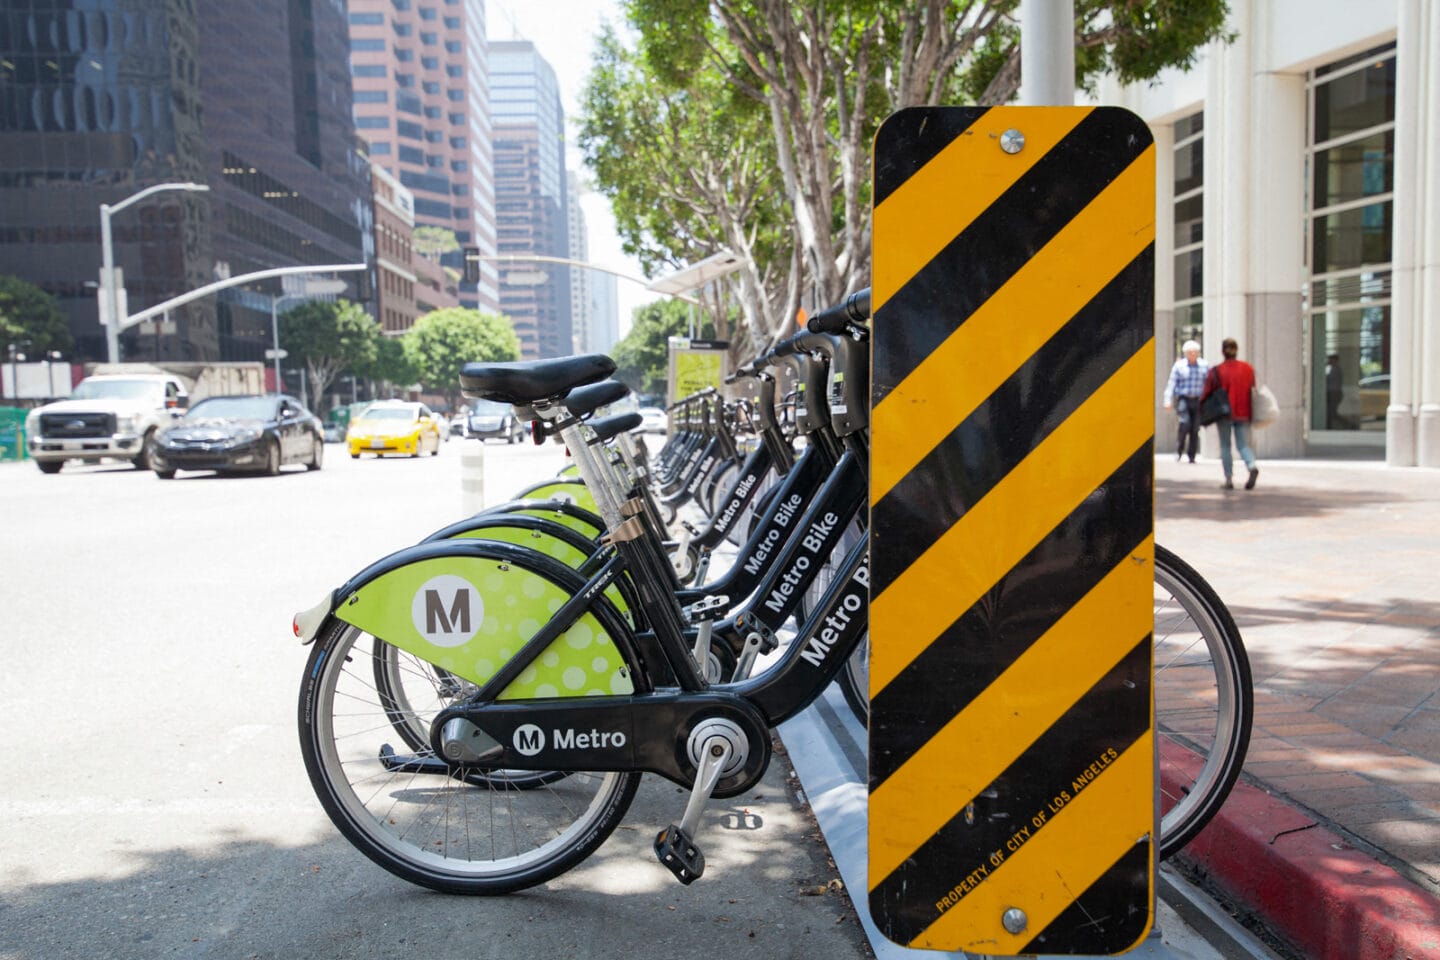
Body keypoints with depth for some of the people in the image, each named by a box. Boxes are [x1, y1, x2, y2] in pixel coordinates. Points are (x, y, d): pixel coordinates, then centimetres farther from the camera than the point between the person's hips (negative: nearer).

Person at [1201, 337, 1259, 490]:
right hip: (1244, 413, 3)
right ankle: (1252, 466, -21)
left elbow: (1207, 392, -6)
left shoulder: (1216, 371, -8)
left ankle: (1228, 479, 6)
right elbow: (1253, 389, 8)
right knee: (1243, 445, 7)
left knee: (1225, 446, 8)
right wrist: (1250, 412, 17)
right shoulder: (1248, 369, 3)